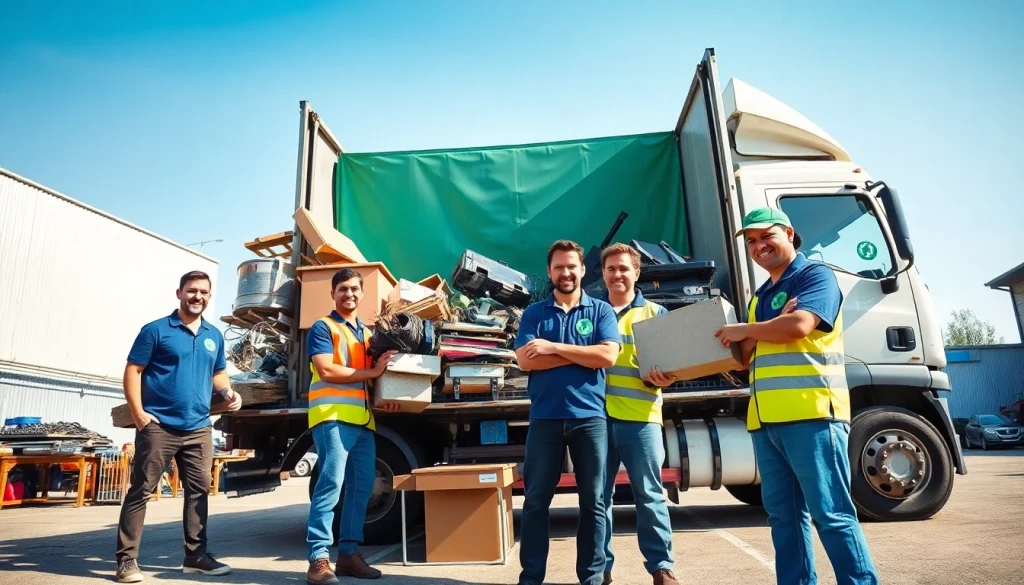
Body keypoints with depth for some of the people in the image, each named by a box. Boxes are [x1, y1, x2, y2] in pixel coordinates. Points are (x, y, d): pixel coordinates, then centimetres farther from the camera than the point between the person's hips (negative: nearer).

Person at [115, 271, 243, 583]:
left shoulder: (214, 336, 13)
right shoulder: (156, 330, -3)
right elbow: (133, 371, -5)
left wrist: (228, 392, 2)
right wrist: (138, 413, -14)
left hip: (199, 428, 5)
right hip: (159, 426, -5)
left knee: (199, 490, 9)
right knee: (141, 491, 1)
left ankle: (195, 554, 19)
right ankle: (127, 559, 12)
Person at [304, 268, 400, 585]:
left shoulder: (367, 333, 23)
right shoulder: (323, 327, 3)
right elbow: (326, 371, -10)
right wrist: (372, 372, -9)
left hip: (363, 418, 7)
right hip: (333, 415, -7)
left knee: (362, 486, 6)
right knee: (331, 483, -12)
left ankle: (349, 553, 15)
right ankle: (318, 558, -7)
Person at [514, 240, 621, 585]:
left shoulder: (600, 310, 7)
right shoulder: (534, 313, 8)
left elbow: (608, 355, -9)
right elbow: (525, 360, -6)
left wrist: (555, 348, -9)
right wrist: (582, 355, -9)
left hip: (589, 416, 0)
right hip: (545, 417, 1)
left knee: (593, 500, 7)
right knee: (536, 499, 7)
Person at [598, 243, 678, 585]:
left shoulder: (656, 313, 9)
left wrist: (661, 378, -16)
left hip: (640, 416, -2)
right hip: (598, 414, 2)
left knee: (649, 494, 4)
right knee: (599, 495, 7)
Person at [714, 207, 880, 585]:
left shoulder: (815, 275, 0)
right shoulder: (760, 297, 23)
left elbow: (799, 325, -19)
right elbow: (747, 358, 18)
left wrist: (745, 330, -4)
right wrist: (758, 333, -4)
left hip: (811, 413, -8)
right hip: (765, 418, 8)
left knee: (831, 512, -5)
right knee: (783, 514, 12)